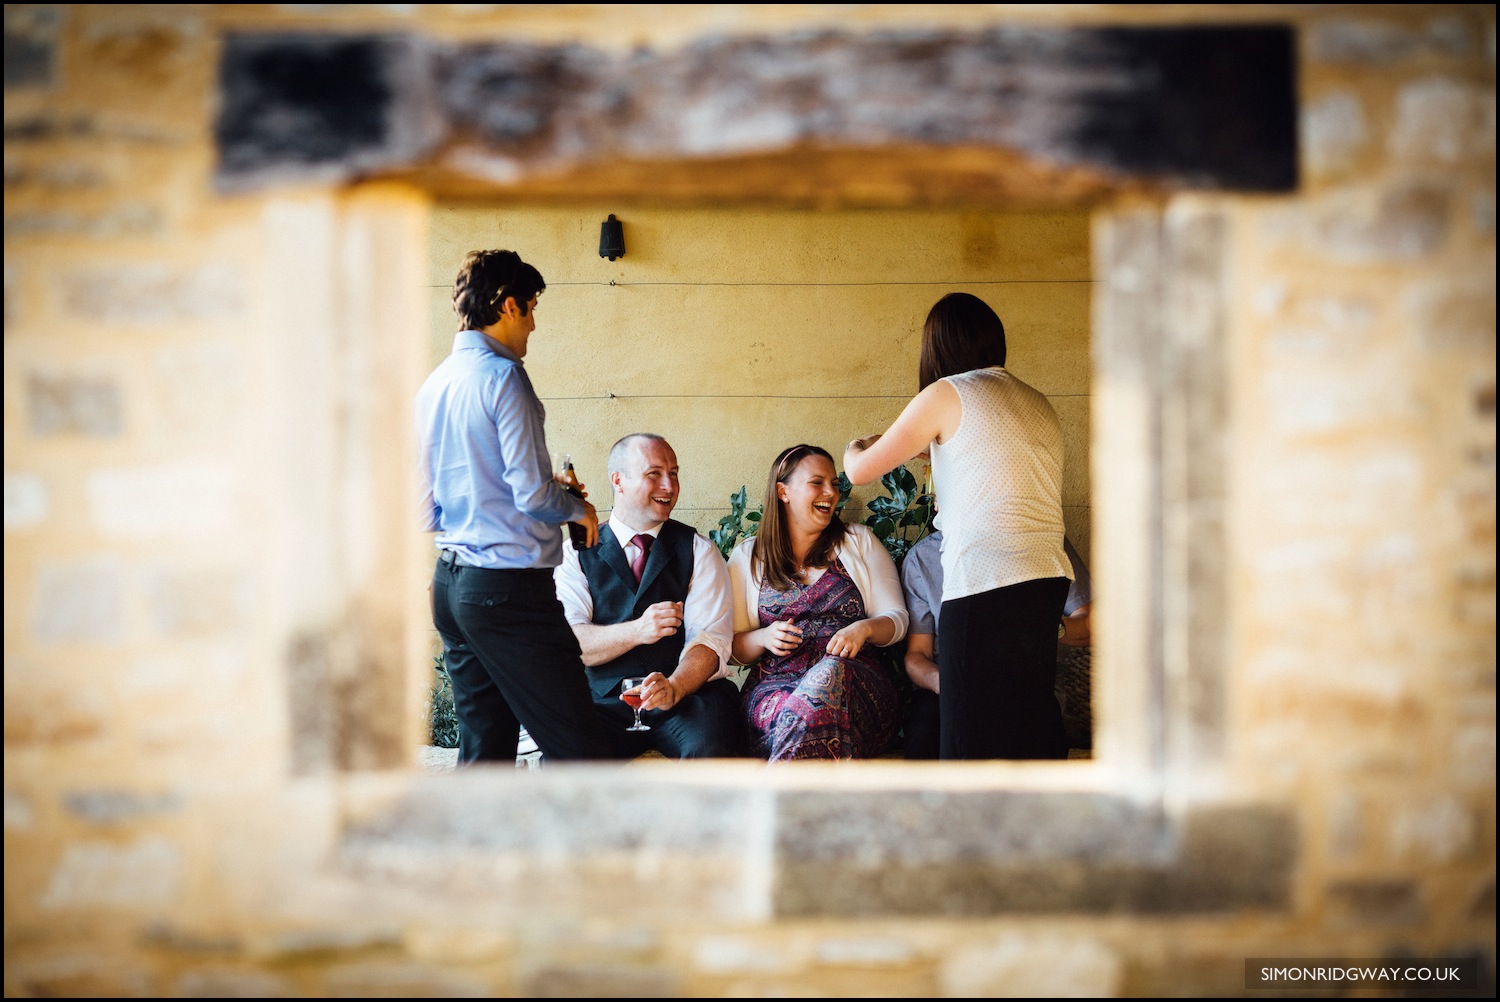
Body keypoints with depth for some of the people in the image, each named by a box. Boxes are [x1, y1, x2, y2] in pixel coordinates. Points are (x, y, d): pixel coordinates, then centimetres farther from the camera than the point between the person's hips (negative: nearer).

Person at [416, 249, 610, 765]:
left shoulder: (433, 384, 12)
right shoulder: (502, 376, -12)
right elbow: (533, 493, -17)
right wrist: (579, 509, 5)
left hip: (449, 583, 9)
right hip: (509, 585, -9)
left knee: (483, 752, 11)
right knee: (579, 750, -5)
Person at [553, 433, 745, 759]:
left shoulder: (697, 550, 12)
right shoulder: (576, 555, 10)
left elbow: (711, 638, -1)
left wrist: (673, 688, -21)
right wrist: (636, 630, -22)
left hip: (687, 695, 1)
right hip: (605, 702, 0)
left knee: (710, 748, -33)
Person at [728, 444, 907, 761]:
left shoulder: (859, 542, 18)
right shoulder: (748, 557, 18)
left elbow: (897, 618, 12)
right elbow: (735, 646, 17)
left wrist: (864, 628, -11)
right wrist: (764, 638, -7)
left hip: (858, 676, 0)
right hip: (777, 683, 0)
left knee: (830, 675, -39)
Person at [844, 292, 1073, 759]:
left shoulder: (947, 394, -1)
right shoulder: (1039, 405, 16)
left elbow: (860, 470, 4)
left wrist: (855, 448, 27)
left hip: (985, 586, -7)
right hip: (1049, 578, 7)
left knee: (975, 739, -2)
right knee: (1033, 734, 12)